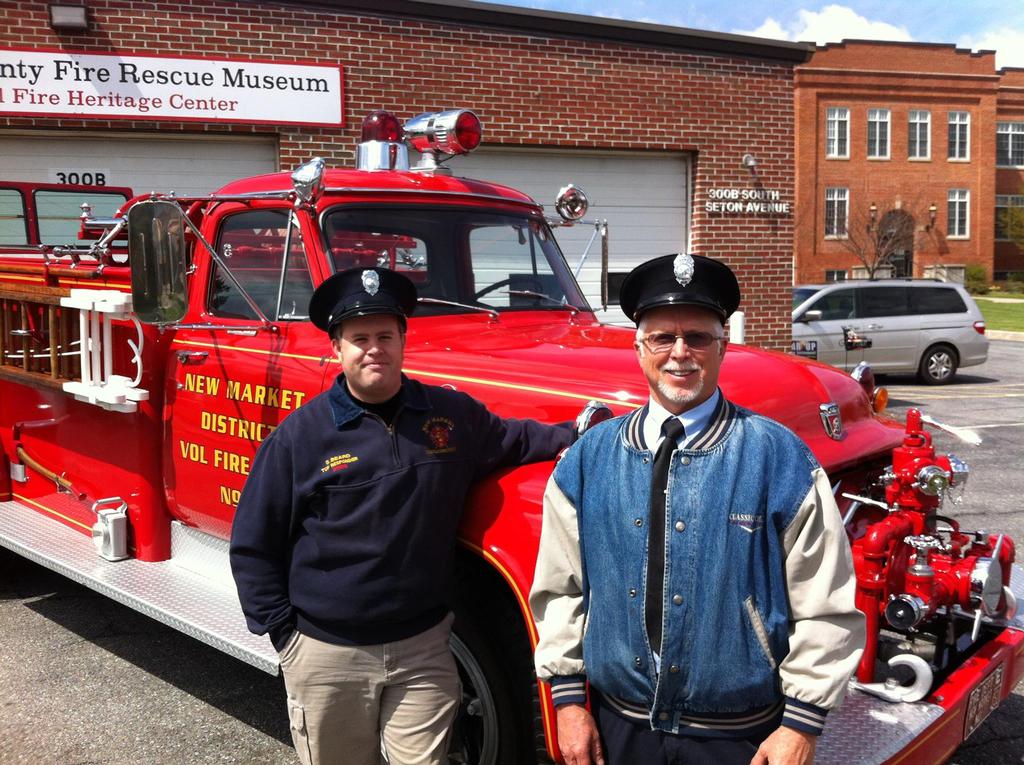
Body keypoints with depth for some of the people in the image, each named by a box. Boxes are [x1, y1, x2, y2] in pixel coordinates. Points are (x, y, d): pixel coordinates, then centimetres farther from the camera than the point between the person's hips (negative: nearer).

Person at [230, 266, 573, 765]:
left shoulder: (453, 413, 0)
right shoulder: (300, 434, -7)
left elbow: (511, 439, 19)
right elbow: (252, 546, -1)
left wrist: (569, 438, 1)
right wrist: (284, 634, -4)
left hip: (424, 650, 1)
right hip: (326, 655, -1)